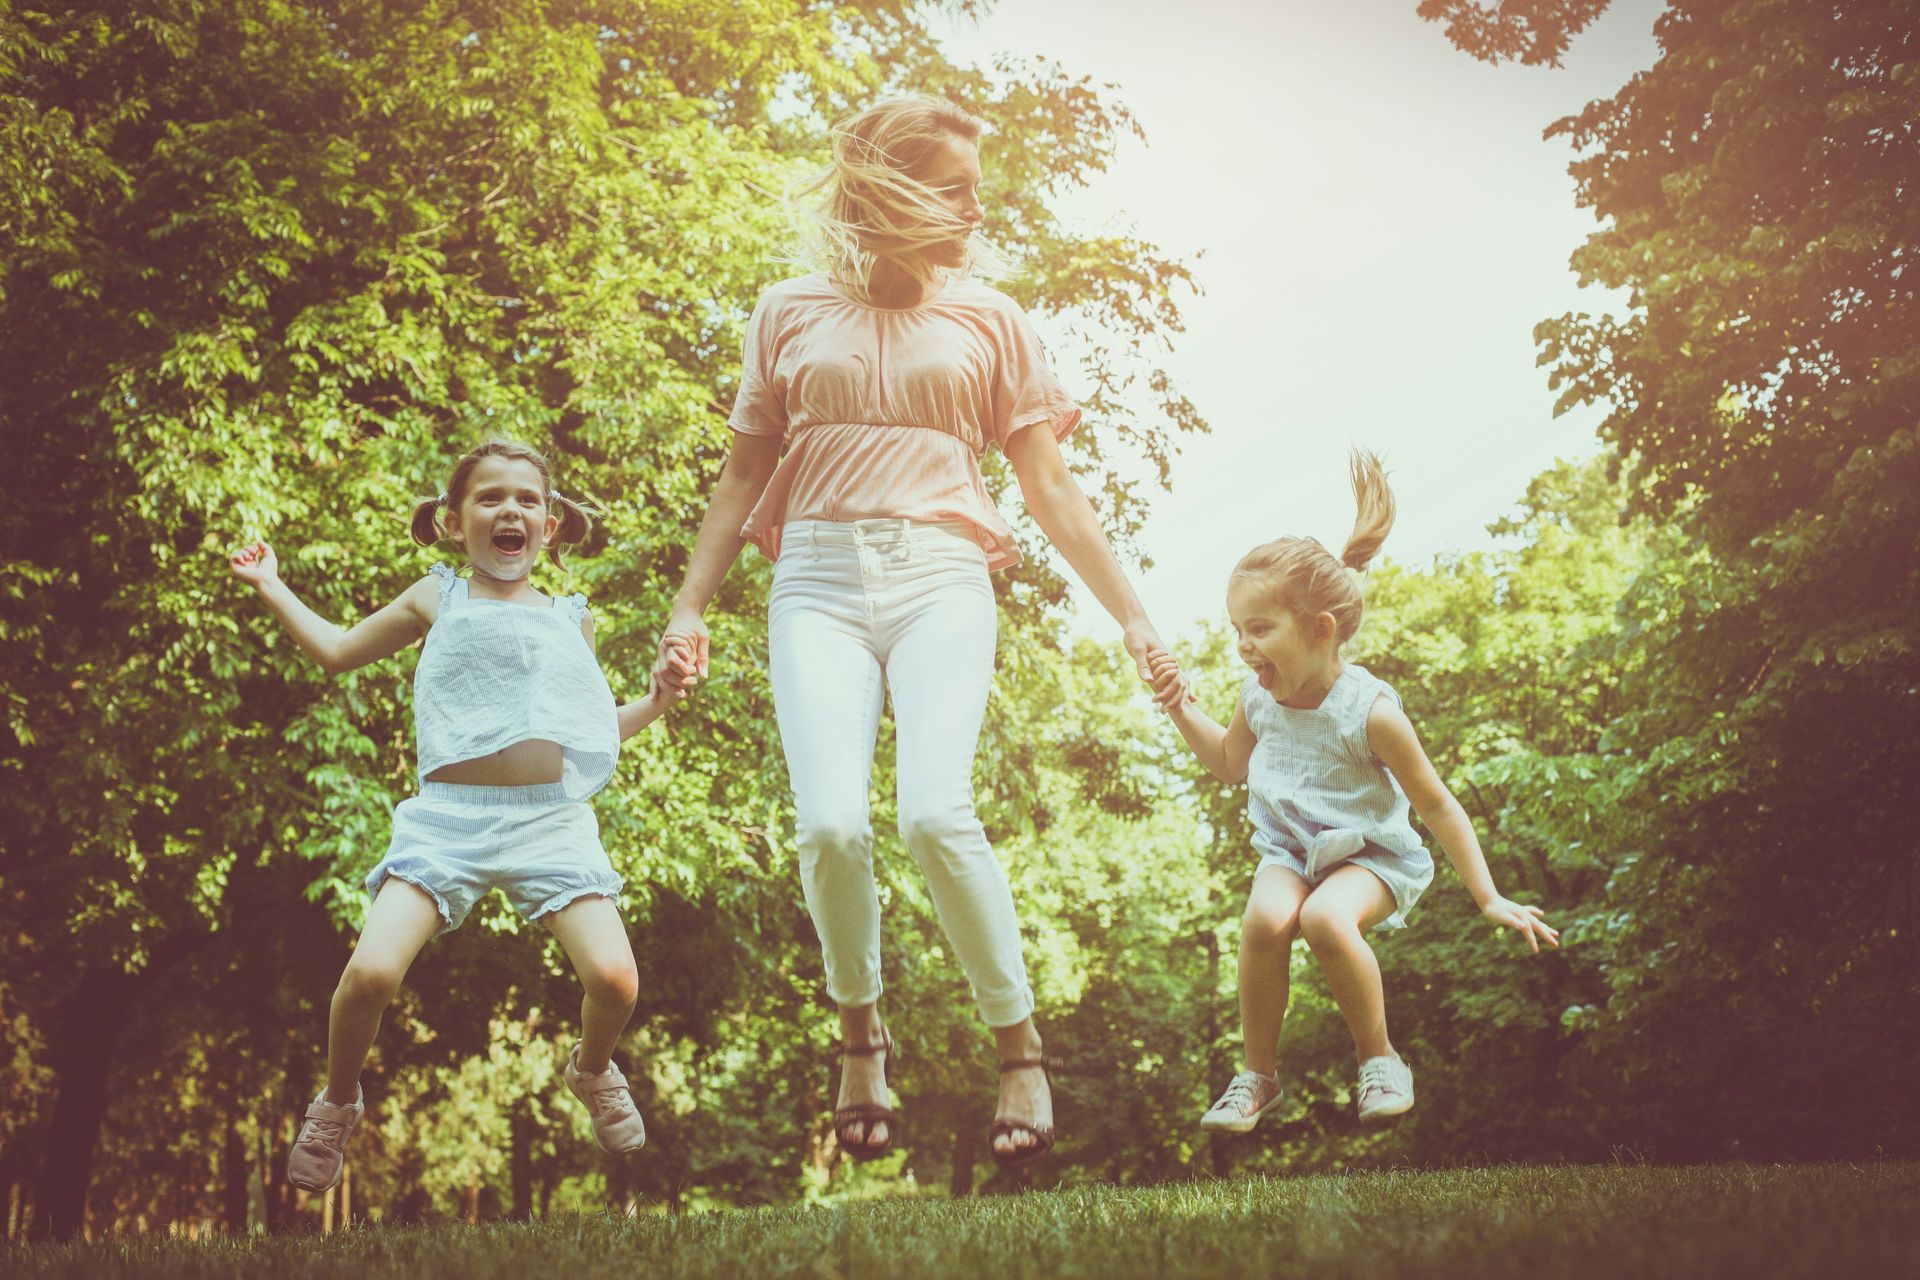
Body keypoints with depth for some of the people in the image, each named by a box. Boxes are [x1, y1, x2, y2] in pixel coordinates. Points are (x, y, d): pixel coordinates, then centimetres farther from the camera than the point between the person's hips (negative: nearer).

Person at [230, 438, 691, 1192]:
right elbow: (338, 652, 26)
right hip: (448, 817, -1)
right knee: (371, 971, -20)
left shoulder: (571, 621, 18)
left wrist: (655, 702, 11)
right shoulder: (438, 601, 14)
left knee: (613, 978, -17)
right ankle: (338, 1102, 12)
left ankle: (593, 1072, 21)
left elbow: (593, 729, 27)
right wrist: (272, 588, 25)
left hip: (551, 820, 1)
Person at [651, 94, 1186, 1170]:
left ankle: (1021, 1050, -9)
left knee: (937, 811, -24)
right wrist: (690, 610, 12)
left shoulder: (991, 321, 15)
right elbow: (745, 477, 20)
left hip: (940, 577, -1)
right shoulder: (791, 316, 16)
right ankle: (862, 1034, 7)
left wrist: (1135, 619, 9)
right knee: (831, 822, -19)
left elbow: (1053, 490, 14)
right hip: (819, 580, 1)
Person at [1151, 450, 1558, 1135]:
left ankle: (1380, 1059, -12)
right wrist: (1179, 707, 5)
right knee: (1265, 919, -31)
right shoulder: (1258, 697, -2)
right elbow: (1230, 763, 21)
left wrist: (1489, 899, -9)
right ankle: (1257, 1075, -12)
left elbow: (1438, 805, -10)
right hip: (1288, 852, 4)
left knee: (1326, 918, -37)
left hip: (1370, 856, -4)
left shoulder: (1368, 710, -18)